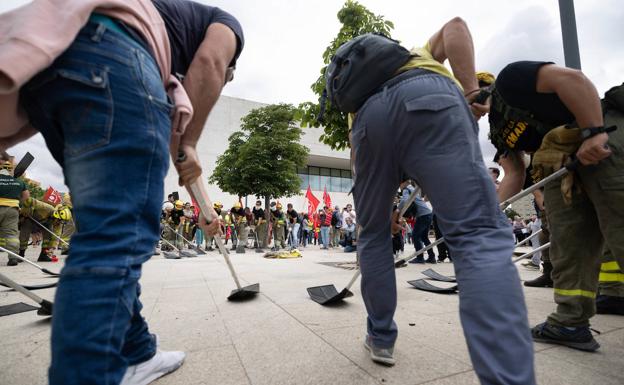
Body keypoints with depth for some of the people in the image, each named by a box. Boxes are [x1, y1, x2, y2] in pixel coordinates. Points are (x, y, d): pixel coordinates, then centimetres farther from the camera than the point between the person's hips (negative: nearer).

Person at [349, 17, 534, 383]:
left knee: (373, 235, 16)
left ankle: (381, 338, 25)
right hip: (429, 97, -2)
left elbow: (358, 157, 30)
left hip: (368, 117, 3)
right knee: (481, 233, -9)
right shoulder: (422, 55, 44)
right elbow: (455, 26, 20)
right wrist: (470, 90, 8)